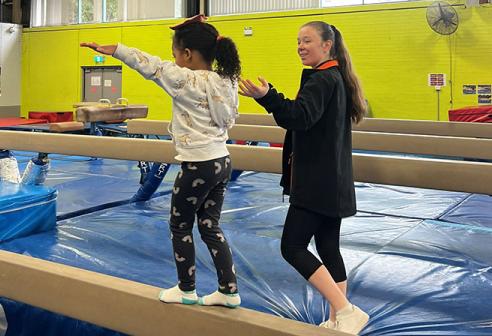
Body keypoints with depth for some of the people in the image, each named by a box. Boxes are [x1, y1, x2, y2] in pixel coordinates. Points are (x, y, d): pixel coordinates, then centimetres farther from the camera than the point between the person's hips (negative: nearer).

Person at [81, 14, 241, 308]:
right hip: (222, 162, 8)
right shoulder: (225, 80, 2)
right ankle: (229, 290, 20)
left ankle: (186, 290, 24)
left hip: (198, 166, -8)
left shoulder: (185, 80, -16)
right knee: (210, 226, 16)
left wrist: (112, 49, -4)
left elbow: (150, 65, -12)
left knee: (181, 227, 11)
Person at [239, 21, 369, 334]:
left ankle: (347, 311, -7)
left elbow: (300, 117, -30)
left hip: (317, 183, -10)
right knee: (328, 248, 13)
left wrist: (265, 96, -43)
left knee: (293, 246, -8)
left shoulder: (322, 79, -14)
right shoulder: (336, 78, 17)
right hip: (332, 182, 10)